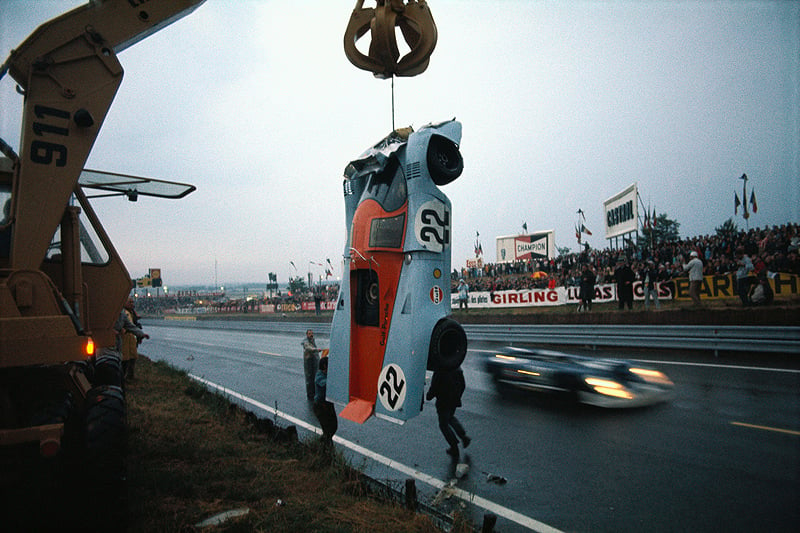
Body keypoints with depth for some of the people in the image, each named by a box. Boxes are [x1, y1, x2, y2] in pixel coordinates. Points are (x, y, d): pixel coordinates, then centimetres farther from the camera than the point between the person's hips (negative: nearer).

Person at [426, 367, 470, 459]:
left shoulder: (440, 371, -25)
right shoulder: (457, 368, -4)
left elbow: (434, 387, -20)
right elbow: (463, 386, 6)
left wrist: (428, 396, 0)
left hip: (443, 402, -6)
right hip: (455, 401, 6)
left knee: (444, 424, 11)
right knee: (450, 417, 32)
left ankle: (454, 448, 15)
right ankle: (464, 436, 21)